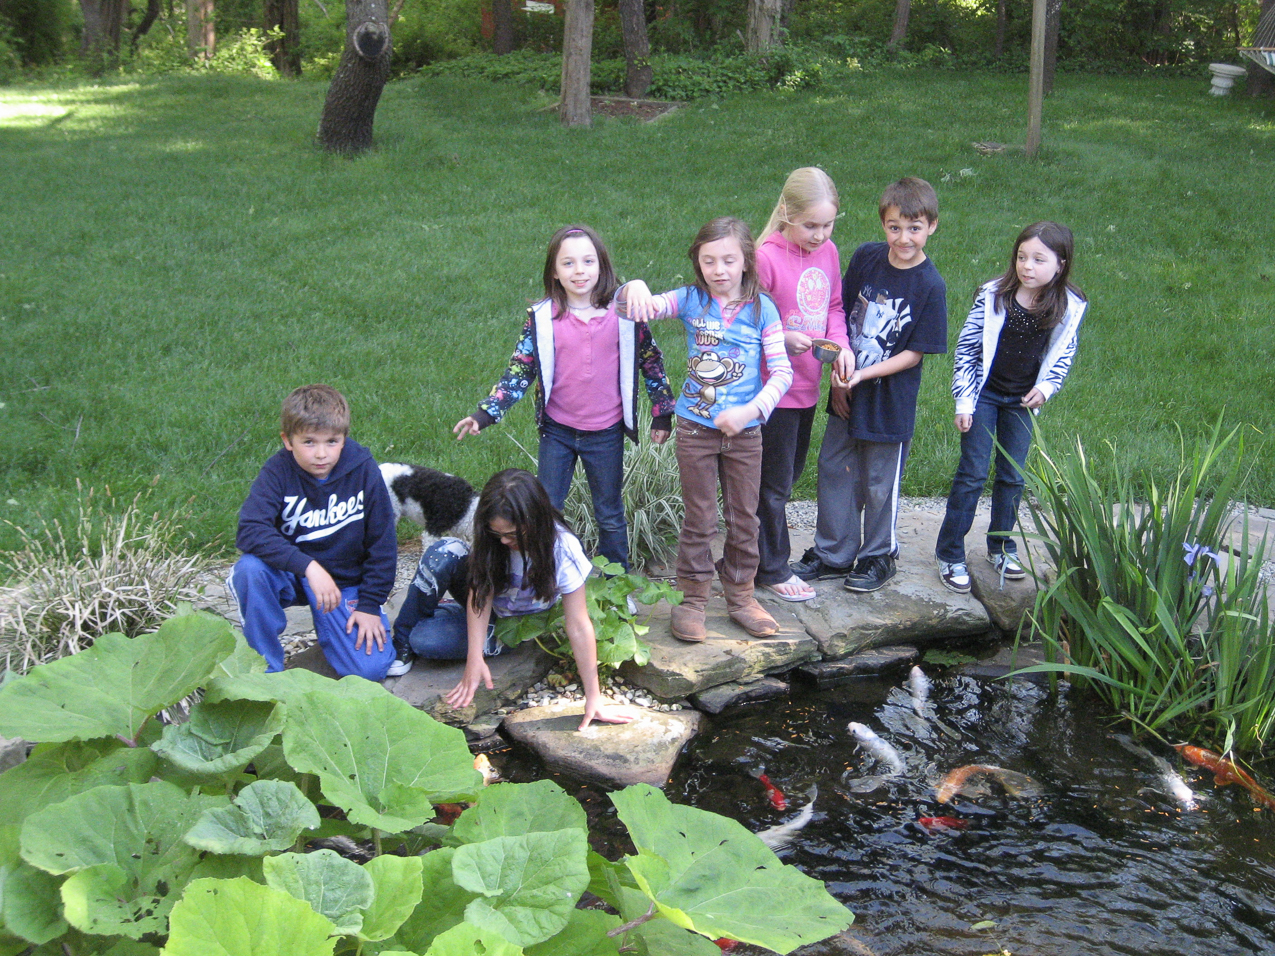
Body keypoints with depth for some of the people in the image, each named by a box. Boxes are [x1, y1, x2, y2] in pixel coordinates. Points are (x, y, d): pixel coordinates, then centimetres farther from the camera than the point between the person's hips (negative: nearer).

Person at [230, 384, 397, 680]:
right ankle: (267, 669, -13)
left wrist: (370, 605, -6)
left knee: (371, 668, -15)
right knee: (250, 569, -34)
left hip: (345, 581, 1)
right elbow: (250, 531, -31)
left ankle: (329, 627, 19)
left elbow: (382, 543, -6)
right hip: (290, 575, 0)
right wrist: (308, 566, -40)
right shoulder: (278, 472, -17)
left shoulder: (363, 470, -14)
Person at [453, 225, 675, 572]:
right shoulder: (541, 318, -7)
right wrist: (484, 414, -13)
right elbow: (519, 371, -4)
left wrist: (662, 413, 5)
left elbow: (651, 361, 3)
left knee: (610, 515, 14)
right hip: (557, 432, 1)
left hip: (606, 434, 0)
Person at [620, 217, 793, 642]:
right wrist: (634, 288, -39)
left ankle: (740, 595, 29)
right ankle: (693, 598, 20)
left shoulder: (761, 308, -4)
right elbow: (640, 307, -16)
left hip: (745, 431, 1)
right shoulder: (690, 300, -4)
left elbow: (782, 371, -8)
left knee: (744, 518, 13)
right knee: (699, 519, 7)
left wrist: (750, 410, -21)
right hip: (696, 429, -1)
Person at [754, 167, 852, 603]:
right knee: (773, 481, 5)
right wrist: (783, 339, -28)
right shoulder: (767, 257, -18)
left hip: (808, 386, 7)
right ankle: (772, 567, 18)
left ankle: (763, 541, 37)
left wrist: (840, 343, -4)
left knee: (790, 472, 20)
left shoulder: (828, 253, 3)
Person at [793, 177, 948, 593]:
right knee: (834, 472, 14)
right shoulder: (866, 258, -4)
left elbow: (915, 354, -13)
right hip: (846, 393, 5)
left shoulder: (930, 286, -16)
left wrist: (864, 374, -20)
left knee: (879, 484, 9)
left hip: (890, 401, -4)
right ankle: (832, 554, 31)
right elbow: (842, 316, 5)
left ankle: (879, 557, 31)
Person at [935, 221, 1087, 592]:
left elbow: (1063, 354, 5)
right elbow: (966, 346, -10)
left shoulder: (1069, 307, -10)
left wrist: (1047, 385, -13)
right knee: (973, 473, -2)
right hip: (984, 394, -3)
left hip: (1023, 400, 3)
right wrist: (963, 400, -11)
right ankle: (950, 554, 7)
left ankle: (1001, 545, 31)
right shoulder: (993, 295, -17)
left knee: (1013, 476, 12)